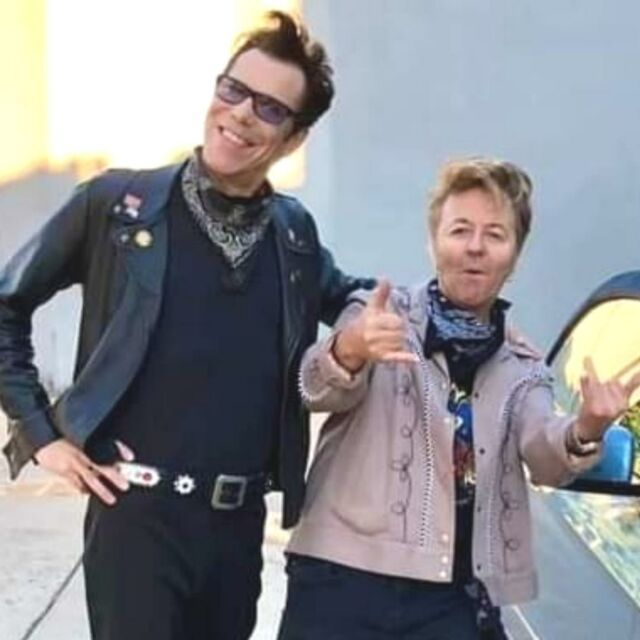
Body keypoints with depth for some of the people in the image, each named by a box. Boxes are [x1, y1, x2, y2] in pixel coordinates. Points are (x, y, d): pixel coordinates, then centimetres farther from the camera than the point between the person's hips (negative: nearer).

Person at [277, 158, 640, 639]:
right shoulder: (380, 315, 3)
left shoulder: (522, 371, 13)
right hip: (344, 580, -3)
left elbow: (544, 458, -5)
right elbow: (321, 392, -15)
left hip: (455, 600, 3)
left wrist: (583, 432, -28)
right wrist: (348, 351, -38)